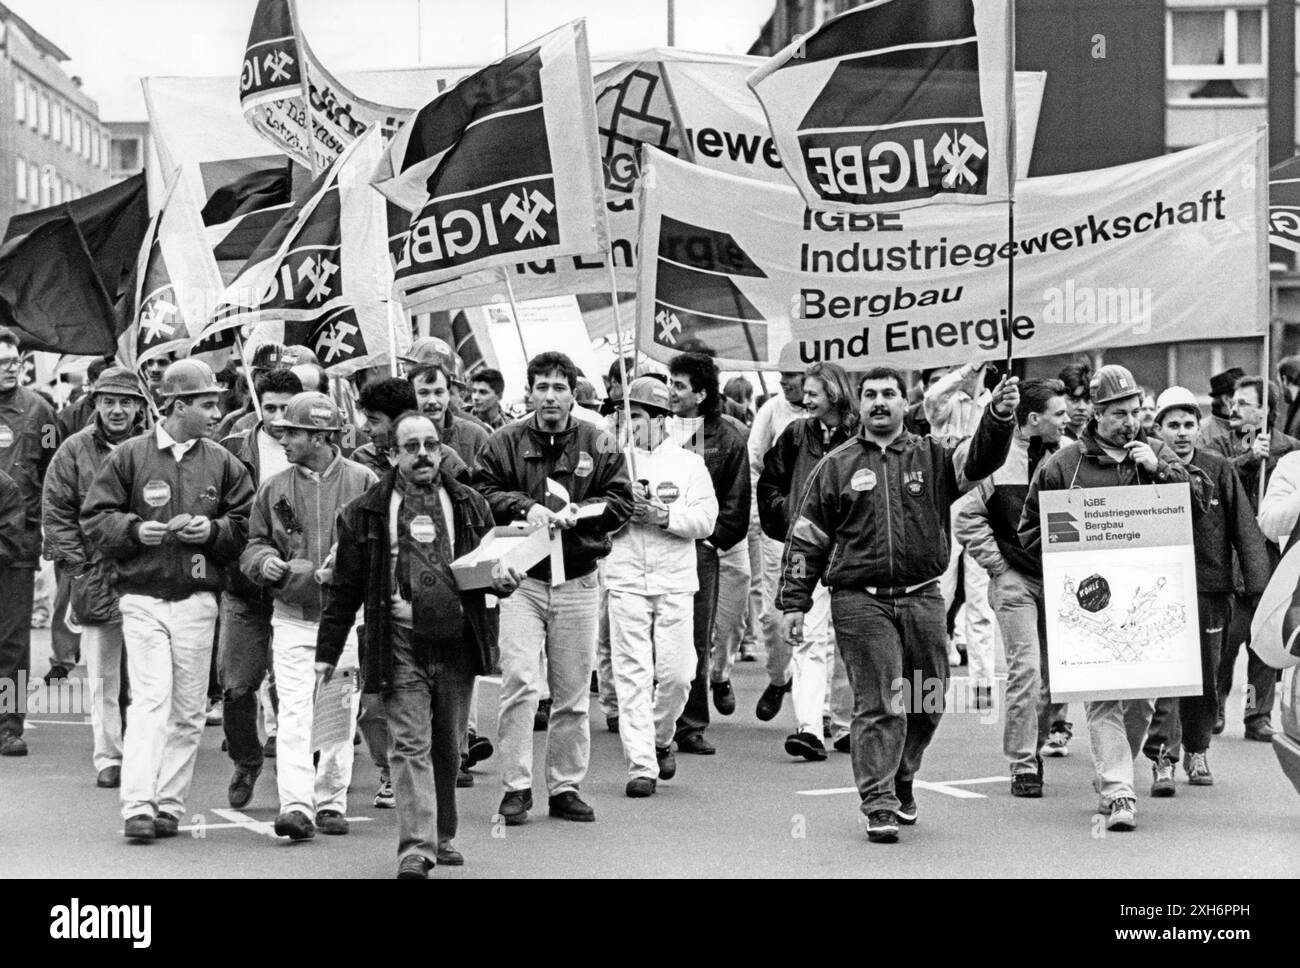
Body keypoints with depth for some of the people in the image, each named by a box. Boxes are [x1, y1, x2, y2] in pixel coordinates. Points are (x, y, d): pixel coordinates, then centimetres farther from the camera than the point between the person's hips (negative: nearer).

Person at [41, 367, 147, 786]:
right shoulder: (74, 451, 4)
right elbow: (56, 512, 4)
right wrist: (74, 563, -4)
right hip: (96, 577, 0)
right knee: (102, 676, 3)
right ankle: (108, 758, 11)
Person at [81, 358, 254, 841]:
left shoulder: (223, 464, 8)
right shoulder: (129, 457, 1)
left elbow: (246, 526, 10)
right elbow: (95, 518, 2)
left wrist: (211, 530, -9)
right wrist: (135, 530, -14)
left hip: (197, 600, 3)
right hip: (142, 597, -3)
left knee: (188, 709, 5)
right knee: (150, 699, -13)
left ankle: (170, 803, 12)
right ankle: (138, 806, -14)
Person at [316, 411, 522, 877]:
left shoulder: (469, 504, 11)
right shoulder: (366, 510, 4)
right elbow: (345, 586, 6)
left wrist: (503, 582, -5)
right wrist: (327, 651, 5)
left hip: (457, 640, 3)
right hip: (401, 643, -3)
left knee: (448, 747, 11)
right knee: (410, 745, -9)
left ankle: (442, 837, 26)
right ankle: (416, 848, -12)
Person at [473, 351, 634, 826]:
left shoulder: (599, 445, 6)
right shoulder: (505, 443, 3)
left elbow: (621, 502, 5)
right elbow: (482, 492, 0)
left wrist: (577, 512, -11)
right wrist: (524, 507, -14)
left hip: (578, 582, 2)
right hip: (520, 579, -2)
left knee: (572, 693, 7)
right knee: (519, 682, -13)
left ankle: (565, 787, 18)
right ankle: (516, 787, -6)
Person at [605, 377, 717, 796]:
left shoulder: (688, 464, 7)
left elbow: (706, 519, -1)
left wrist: (664, 516, -15)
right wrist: (621, 510, -14)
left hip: (675, 582, 0)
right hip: (625, 579, 0)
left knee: (676, 673, -1)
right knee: (632, 675, -5)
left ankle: (660, 739, 27)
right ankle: (641, 765, -1)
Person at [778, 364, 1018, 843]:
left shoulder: (932, 457, 10)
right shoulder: (836, 466, 8)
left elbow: (981, 460, -8)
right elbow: (806, 539, 9)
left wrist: (1000, 416, -27)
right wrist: (793, 603, 4)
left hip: (922, 597, 2)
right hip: (860, 601, -2)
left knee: (929, 699, 9)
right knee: (877, 703, -7)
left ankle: (900, 778, 32)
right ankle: (879, 803, -4)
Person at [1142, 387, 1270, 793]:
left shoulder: (1220, 471, 3)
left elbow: (1245, 530, 3)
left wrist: (1258, 585, -3)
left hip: (1210, 589, 2)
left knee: (1206, 678, 11)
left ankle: (1196, 752, 27)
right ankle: (1162, 759, -9)